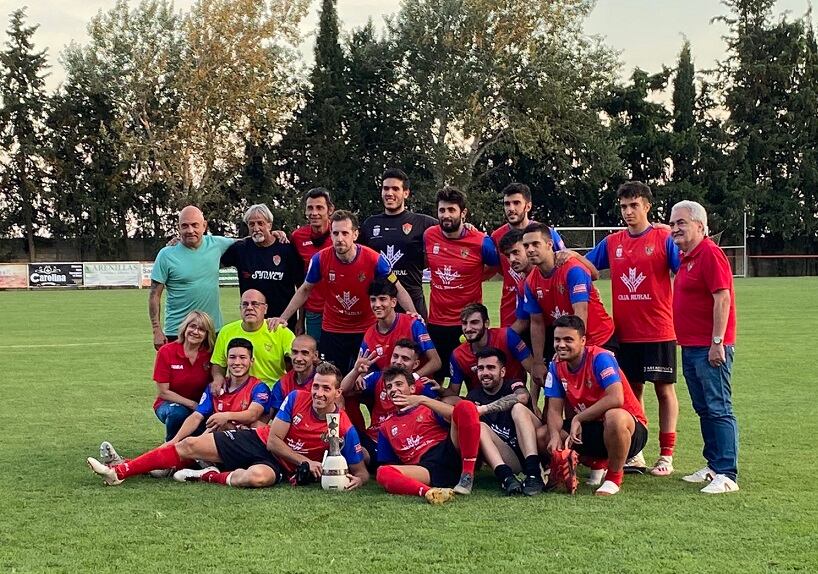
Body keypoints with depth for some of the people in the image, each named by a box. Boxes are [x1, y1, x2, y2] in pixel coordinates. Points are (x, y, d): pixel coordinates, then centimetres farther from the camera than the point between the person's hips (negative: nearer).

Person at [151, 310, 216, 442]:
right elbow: (163, 392, -11)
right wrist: (192, 404, -19)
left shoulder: (209, 354, -5)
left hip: (200, 404, 2)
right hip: (169, 403, -2)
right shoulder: (166, 351, -11)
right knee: (177, 413, -36)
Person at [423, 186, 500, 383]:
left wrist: (474, 278, 3)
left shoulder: (481, 242, -12)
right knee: (433, 380, 12)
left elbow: (497, 266, 6)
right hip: (436, 322, 4)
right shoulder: (429, 236, -1)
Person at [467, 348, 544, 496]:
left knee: (518, 408, -21)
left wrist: (484, 409, -31)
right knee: (479, 426, -17)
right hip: (509, 460, 2)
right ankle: (506, 477, -42)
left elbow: (522, 397, -23)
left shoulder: (513, 385, 2)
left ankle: (533, 474, -39)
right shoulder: (473, 397, 14)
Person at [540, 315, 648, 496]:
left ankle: (614, 479, -15)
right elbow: (555, 409, -1)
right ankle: (597, 464, 13)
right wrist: (555, 436, -23)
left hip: (629, 429, -7)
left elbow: (616, 398, -35)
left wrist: (578, 418, -27)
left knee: (614, 417, -42)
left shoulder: (600, 358, -21)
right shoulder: (556, 366, -1)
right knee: (541, 435, -9)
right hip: (591, 429, 7)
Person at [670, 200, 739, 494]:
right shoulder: (686, 257, 16)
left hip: (710, 348, -10)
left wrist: (717, 342, -22)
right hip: (690, 347, 10)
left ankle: (727, 475, -7)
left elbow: (723, 298, -19)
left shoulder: (710, 254, -13)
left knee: (719, 409, -8)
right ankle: (713, 466, 22)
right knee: (704, 409, 14)